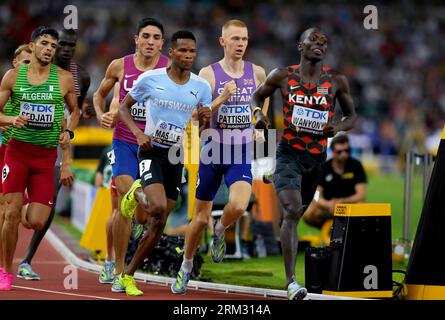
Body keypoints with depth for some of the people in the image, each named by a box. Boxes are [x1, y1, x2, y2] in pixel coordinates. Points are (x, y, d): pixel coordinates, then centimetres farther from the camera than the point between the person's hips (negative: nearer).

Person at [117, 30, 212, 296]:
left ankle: (128, 275, 18)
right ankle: (137, 194, 8)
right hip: (152, 152, -4)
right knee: (158, 208, -28)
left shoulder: (201, 86, 1)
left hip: (177, 157, 4)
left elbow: (204, 133, 6)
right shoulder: (151, 79, -7)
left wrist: (206, 121, -18)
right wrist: (138, 133, -12)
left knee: (158, 226, 3)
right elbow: (124, 107, 5)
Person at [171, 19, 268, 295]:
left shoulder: (257, 73, 1)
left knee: (238, 206, -26)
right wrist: (222, 99, -26)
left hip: (242, 155, 1)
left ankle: (220, 231, 9)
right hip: (214, 151, -1)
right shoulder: (208, 73, -7)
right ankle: (186, 265, 31)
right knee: (201, 218, 7)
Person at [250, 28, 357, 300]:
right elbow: (257, 96, 14)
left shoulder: (337, 81, 1)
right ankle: (291, 281, -23)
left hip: (318, 156, 3)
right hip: (289, 153, -3)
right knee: (292, 210, -20)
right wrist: (258, 113, -8)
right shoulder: (283, 76, -2)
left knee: (296, 214, 15)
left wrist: (338, 127, -11)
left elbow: (351, 115, 11)